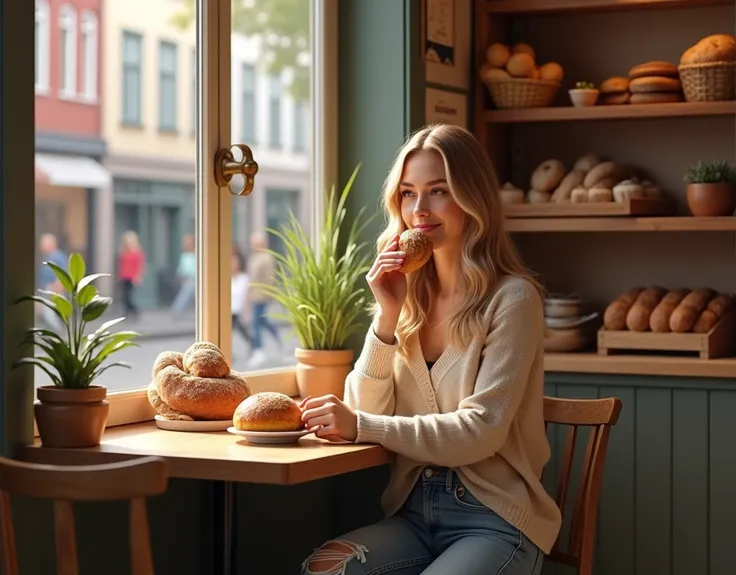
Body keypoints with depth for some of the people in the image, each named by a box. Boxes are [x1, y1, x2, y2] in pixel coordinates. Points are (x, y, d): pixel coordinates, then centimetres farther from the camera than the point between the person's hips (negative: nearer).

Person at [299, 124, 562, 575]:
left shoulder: (511, 297, -8)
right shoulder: (409, 296, 9)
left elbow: (482, 431, -16)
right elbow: (365, 412, 3)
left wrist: (361, 426, -21)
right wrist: (387, 316, -8)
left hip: (494, 517, -4)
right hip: (413, 511, 4)